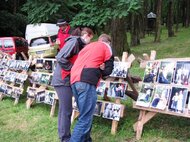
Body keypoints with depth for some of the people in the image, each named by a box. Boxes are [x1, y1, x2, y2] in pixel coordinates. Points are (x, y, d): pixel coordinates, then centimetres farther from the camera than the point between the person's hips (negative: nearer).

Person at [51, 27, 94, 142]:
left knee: (64, 110, 16)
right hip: (63, 80, -10)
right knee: (66, 110, -5)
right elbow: (60, 58, -23)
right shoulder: (74, 42, -14)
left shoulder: (80, 45, 16)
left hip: (67, 80, 10)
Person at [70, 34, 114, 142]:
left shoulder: (89, 46, 32)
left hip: (74, 80, 7)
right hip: (87, 82, -7)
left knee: (85, 115, 17)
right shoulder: (107, 47, 15)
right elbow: (108, 70, 9)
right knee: (85, 119, -6)